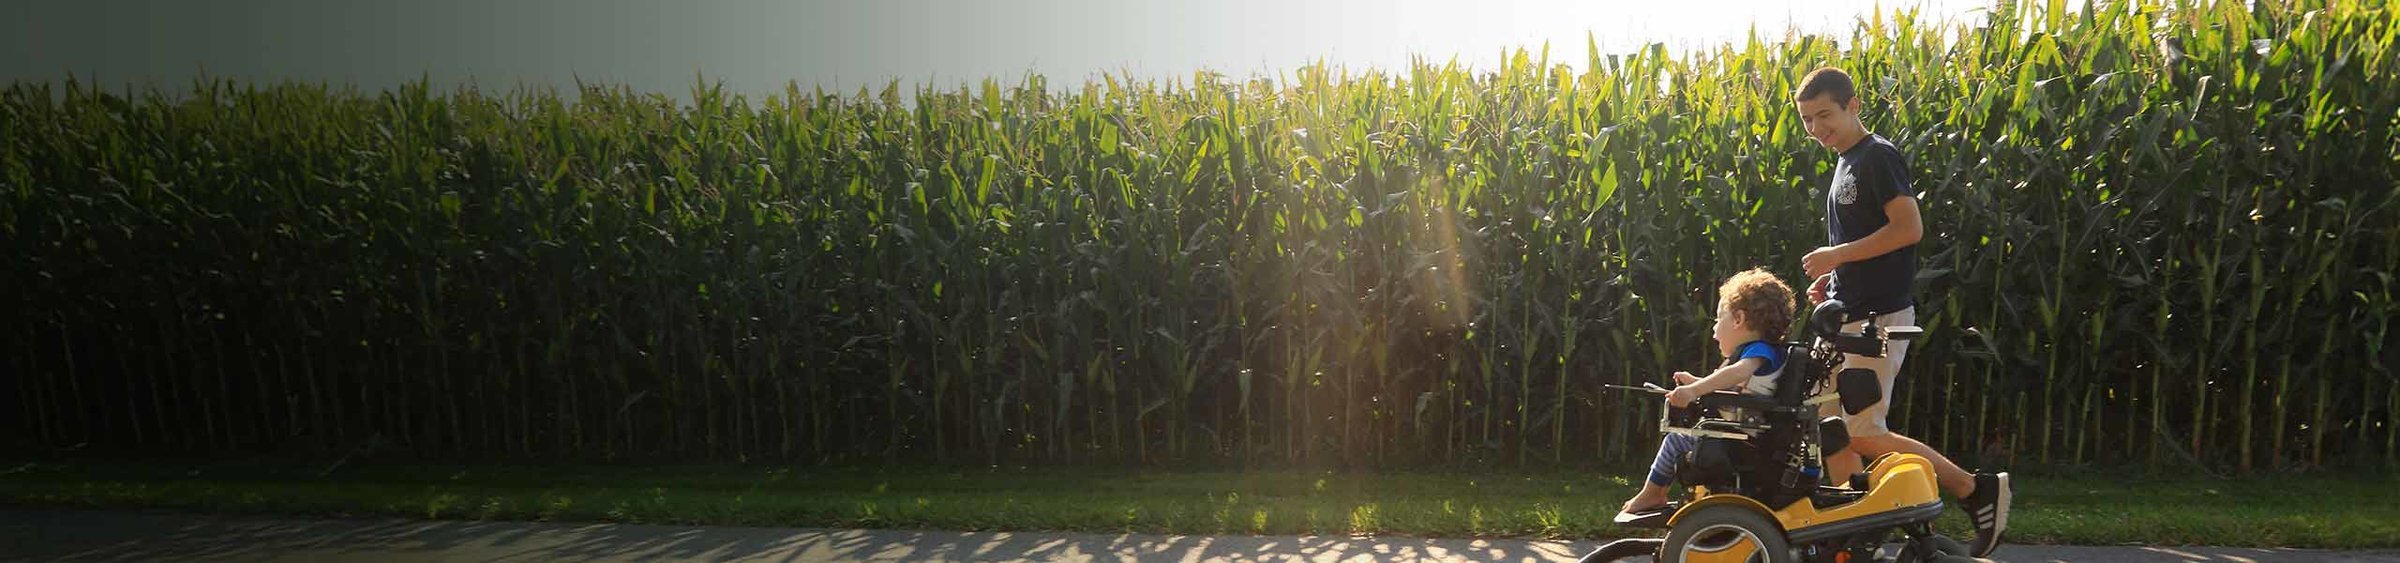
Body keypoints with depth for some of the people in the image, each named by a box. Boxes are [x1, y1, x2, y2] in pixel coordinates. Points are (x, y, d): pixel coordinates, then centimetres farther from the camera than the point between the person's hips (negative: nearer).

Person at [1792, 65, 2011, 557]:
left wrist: (1836, 255, -19)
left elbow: (1909, 227, -22)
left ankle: (1978, 489, 4)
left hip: (1878, 316, -9)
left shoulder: (1878, 156, -11)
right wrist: (1831, 275, 10)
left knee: (1863, 433, -9)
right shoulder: (1846, 164, 17)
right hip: (1847, 314, 9)